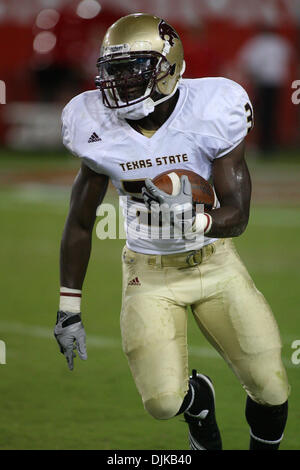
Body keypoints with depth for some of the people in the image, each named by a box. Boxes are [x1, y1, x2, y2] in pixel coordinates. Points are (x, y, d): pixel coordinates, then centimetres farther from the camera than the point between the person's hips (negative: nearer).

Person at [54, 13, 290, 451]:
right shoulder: (99, 128, -12)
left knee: (271, 391, -5)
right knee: (163, 401, -15)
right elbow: (80, 223, 1)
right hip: (150, 275, 1)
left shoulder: (210, 111, -19)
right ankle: (198, 400, 23)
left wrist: (192, 222, -39)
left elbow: (237, 214, -17)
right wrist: (68, 309, 2)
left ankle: (264, 447, 29)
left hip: (216, 263, 0)